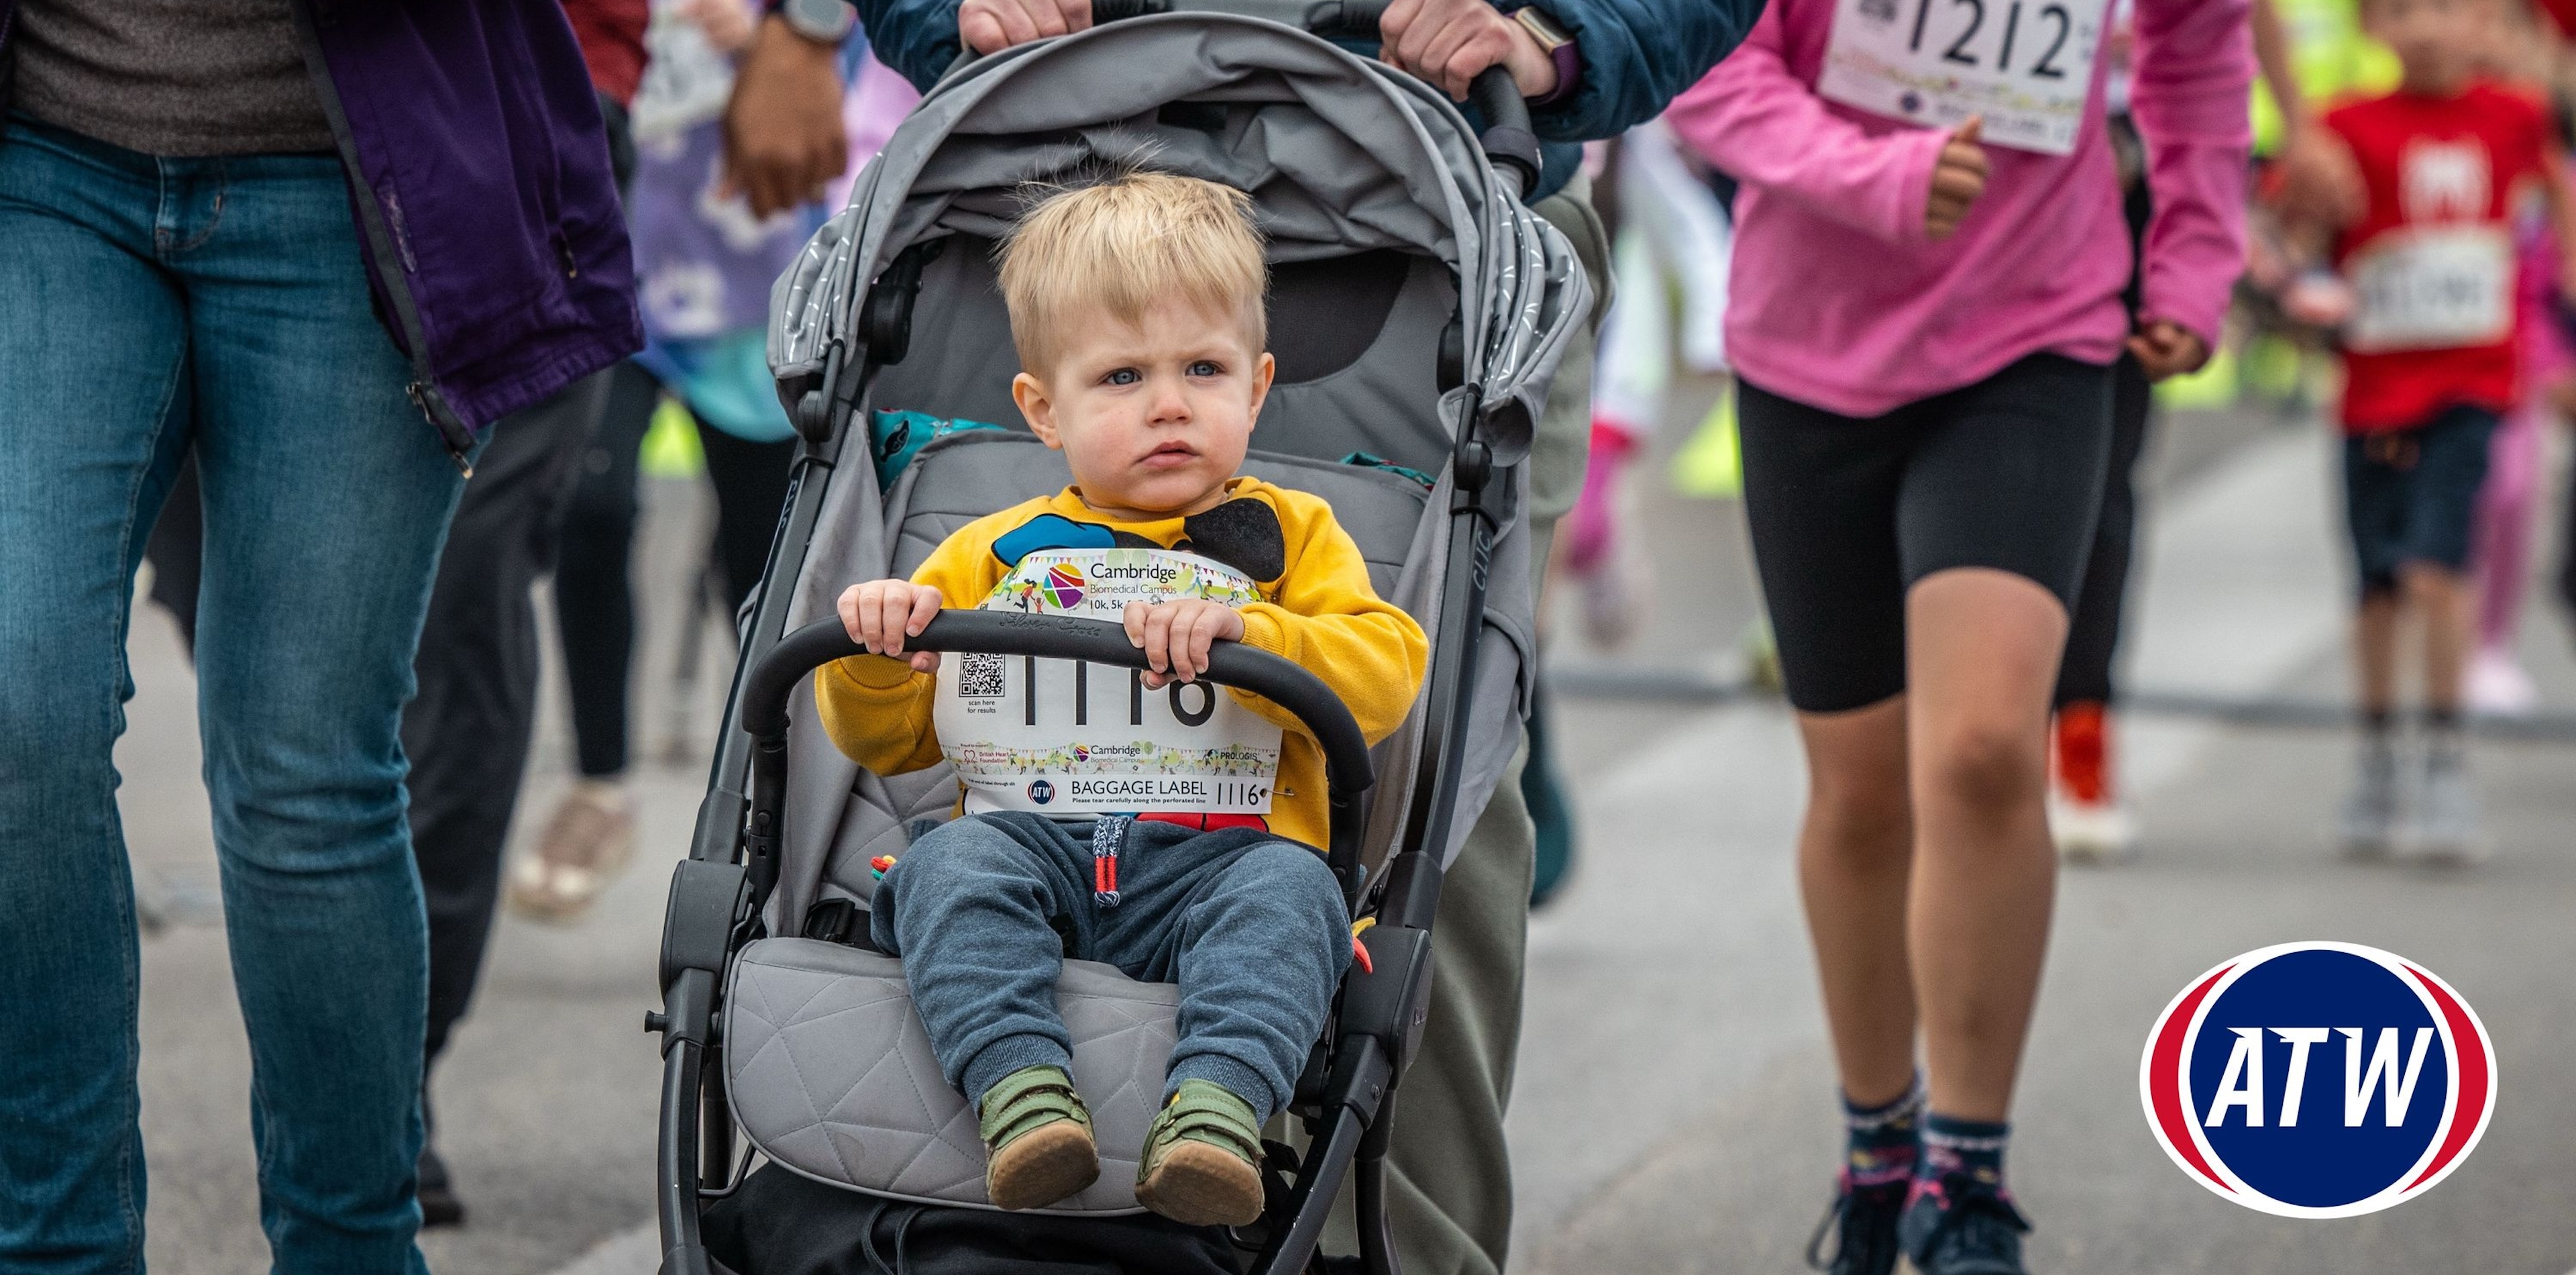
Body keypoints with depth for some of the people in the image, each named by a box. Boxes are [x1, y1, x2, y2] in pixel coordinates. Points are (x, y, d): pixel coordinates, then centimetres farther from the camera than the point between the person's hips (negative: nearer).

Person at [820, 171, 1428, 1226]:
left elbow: (1388, 678, -1)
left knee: (1289, 890, -33)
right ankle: (1020, 1089, -47)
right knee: (953, 863, -30)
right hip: (1027, 841, 2)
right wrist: (873, 654, 0)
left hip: (1211, 863, -1)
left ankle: (1218, 1106, -52)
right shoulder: (992, 554, 21)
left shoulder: (1287, 536, 17)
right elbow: (887, 740, 23)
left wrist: (1241, 630, -17)